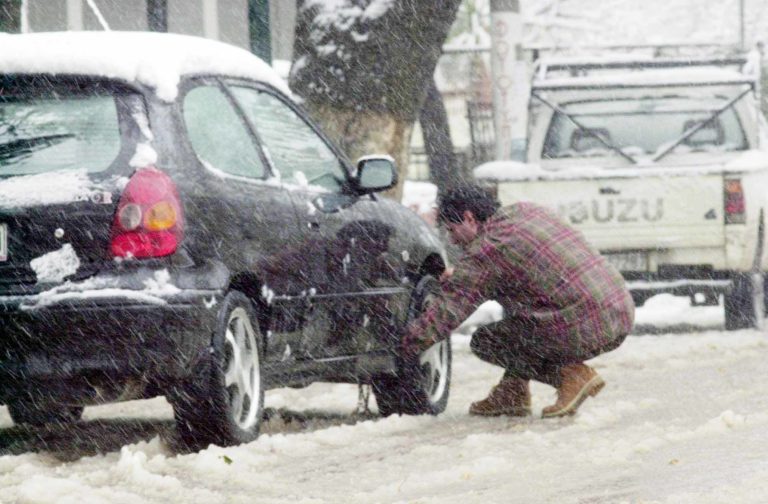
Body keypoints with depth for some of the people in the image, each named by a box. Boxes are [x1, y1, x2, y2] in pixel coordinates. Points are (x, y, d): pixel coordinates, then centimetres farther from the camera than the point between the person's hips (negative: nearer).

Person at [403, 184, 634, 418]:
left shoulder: (486, 249, -7)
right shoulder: (526, 211, 17)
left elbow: (448, 313, -6)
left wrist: (407, 343, 5)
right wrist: (457, 279, 30)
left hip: (585, 330, -9)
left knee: (484, 342, 3)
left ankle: (570, 374, -4)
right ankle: (513, 393, 22)